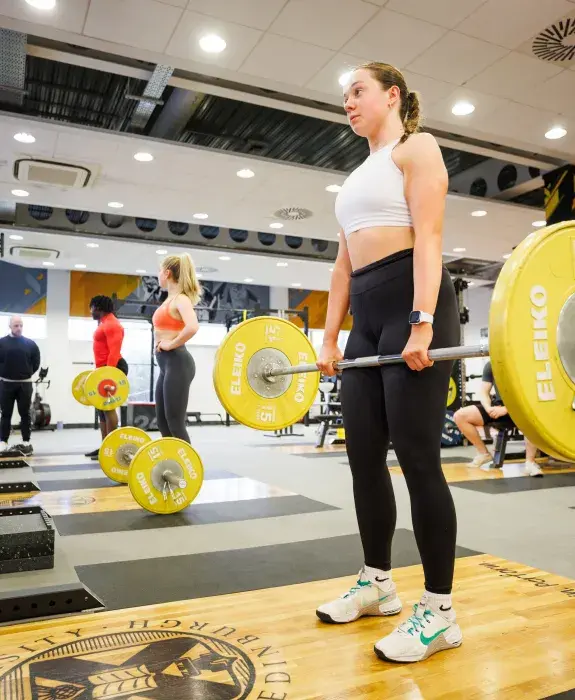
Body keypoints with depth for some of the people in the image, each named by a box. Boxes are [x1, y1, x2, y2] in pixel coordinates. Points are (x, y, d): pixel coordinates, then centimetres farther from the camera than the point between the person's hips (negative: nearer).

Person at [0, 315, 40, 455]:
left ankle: (26, 443, 12)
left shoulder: (30, 344, 3)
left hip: (25, 384, 1)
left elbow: (36, 362, 9)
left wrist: (28, 374, 6)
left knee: (25, 414, 6)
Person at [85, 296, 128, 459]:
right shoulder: (104, 325, 22)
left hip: (114, 369, -11)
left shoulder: (112, 325, -11)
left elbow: (114, 352, -21)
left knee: (108, 407, -12)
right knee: (101, 408, 10)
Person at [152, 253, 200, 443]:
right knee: (163, 422, 14)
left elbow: (192, 327, -32)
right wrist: (161, 341, 12)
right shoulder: (172, 299, 16)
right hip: (167, 364, 10)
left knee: (175, 423, -6)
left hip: (176, 364, -10)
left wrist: (171, 344, -20)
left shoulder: (180, 299, -12)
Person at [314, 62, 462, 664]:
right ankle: (377, 583, 22)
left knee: (416, 456, -9)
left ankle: (438, 612, 4)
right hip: (368, 315, 8)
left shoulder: (416, 148, 4)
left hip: (413, 304, -8)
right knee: (363, 456, 8)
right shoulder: (359, 175, 26)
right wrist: (330, 337, 14)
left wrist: (422, 322, -23)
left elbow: (428, 238, -12)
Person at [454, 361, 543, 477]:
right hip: (498, 407, 5)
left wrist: (505, 409, -27)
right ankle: (484, 453, 6)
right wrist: (488, 408, -18)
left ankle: (530, 462, -25)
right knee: (459, 416, -10)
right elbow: (483, 392, 4)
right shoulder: (490, 365, 3)